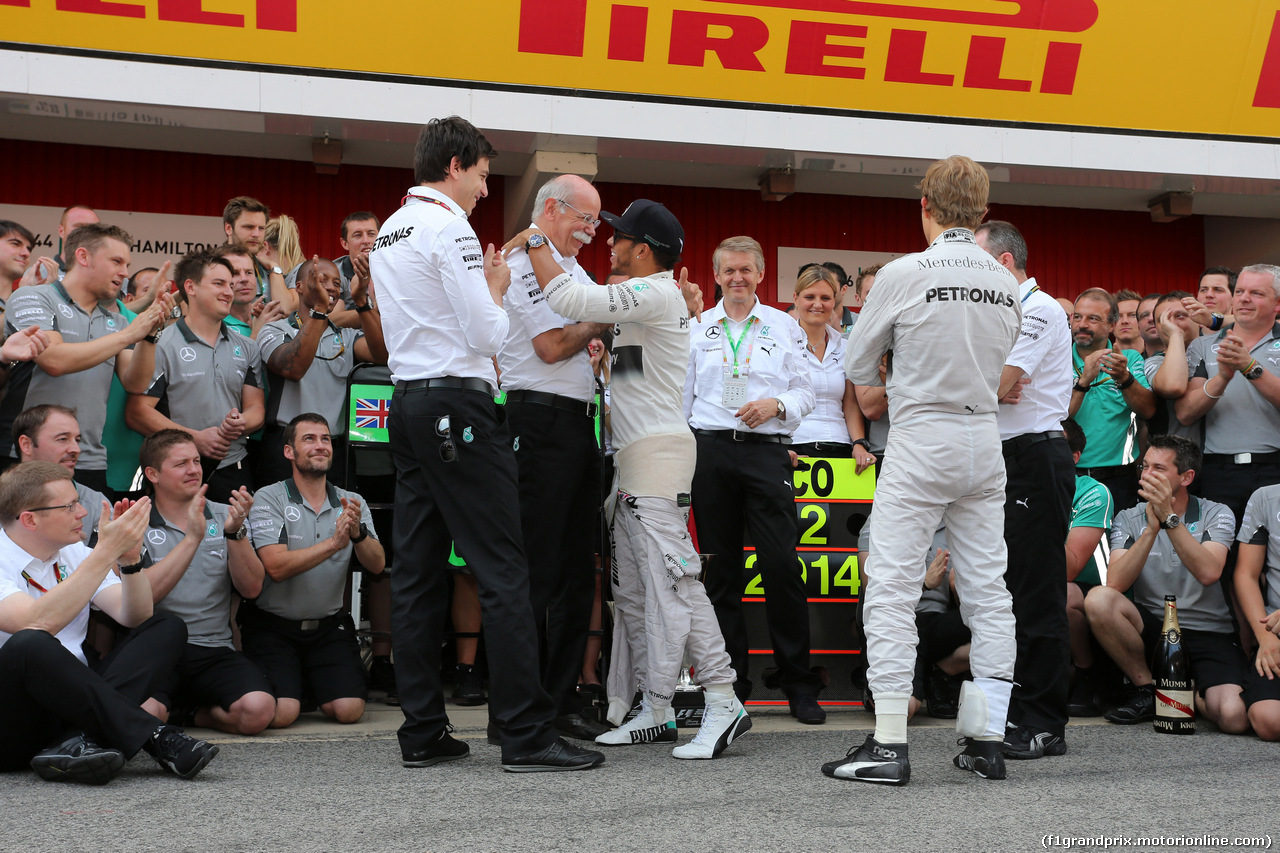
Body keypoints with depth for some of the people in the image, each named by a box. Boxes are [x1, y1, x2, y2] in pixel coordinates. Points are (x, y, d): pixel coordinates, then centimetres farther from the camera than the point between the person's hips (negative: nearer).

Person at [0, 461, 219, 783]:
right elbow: (38, 623, -28)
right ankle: (157, 738, -31)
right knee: (29, 645, -36)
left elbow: (134, 617, 5)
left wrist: (130, 559, -13)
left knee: (168, 628, -4)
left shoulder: (72, 554, 14)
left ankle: (79, 741, -28)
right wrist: (105, 553, -25)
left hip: (71, 698, 7)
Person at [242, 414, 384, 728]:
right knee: (281, 713, -21)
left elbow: (377, 564, -5)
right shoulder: (268, 499, -8)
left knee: (348, 709, -15)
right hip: (273, 626, -3)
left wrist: (358, 533, -25)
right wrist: (333, 543, -27)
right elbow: (276, 566, -20)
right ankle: (290, 682, 15)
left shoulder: (352, 503, 6)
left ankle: (313, 684, 20)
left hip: (329, 626, 3)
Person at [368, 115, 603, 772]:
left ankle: (422, 732, 8)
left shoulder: (388, 233, 19)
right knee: (502, 569, -9)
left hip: (408, 403, 9)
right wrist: (495, 289, 6)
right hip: (458, 404, -9)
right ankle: (526, 735, -9)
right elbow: (487, 334, -13)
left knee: (417, 569, 7)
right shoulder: (449, 227, -9)